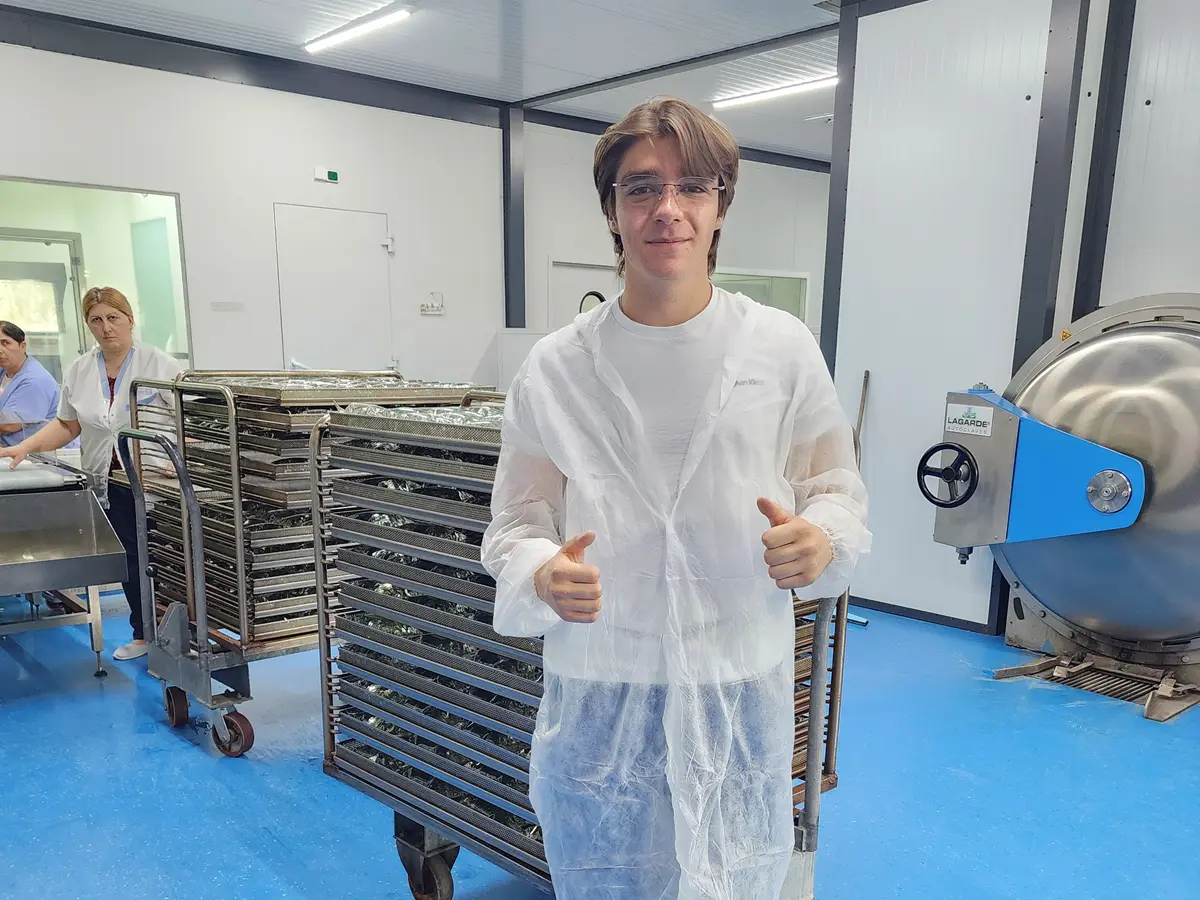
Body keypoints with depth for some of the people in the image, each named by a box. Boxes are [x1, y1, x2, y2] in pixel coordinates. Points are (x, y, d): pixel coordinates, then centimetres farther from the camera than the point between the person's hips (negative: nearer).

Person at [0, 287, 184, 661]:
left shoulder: (160, 364, -7)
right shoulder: (79, 371, 9)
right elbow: (67, 425, 14)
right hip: (110, 483, 4)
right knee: (129, 559, 11)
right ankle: (143, 634, 25)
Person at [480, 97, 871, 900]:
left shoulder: (784, 348, -5)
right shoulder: (555, 369, -5)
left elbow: (839, 489, 4)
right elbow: (516, 526, 0)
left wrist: (822, 539, -18)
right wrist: (545, 575, -22)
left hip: (743, 690, 1)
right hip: (601, 696, 0)